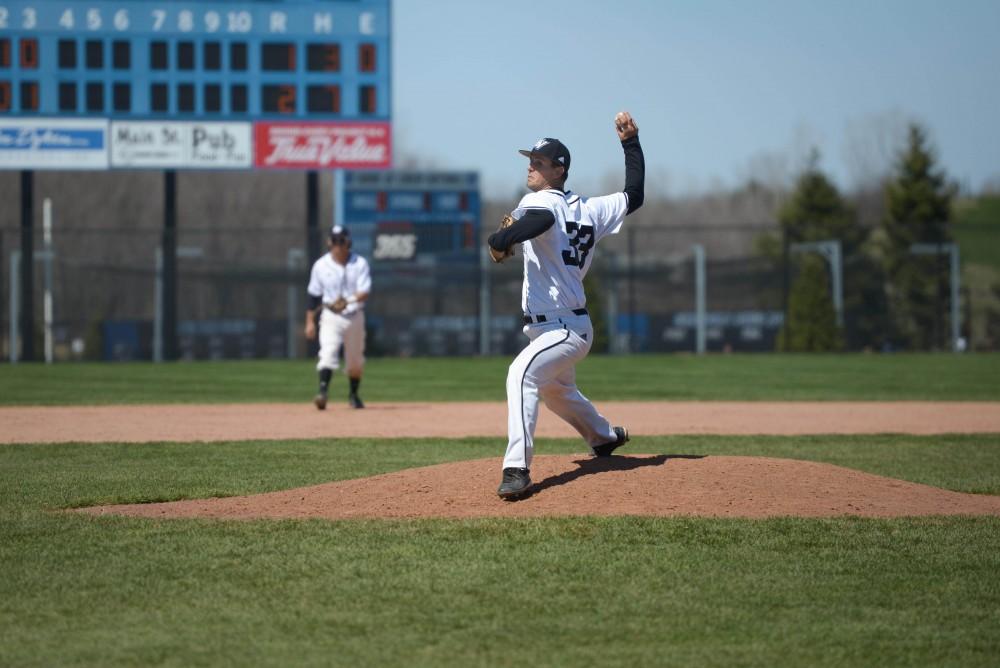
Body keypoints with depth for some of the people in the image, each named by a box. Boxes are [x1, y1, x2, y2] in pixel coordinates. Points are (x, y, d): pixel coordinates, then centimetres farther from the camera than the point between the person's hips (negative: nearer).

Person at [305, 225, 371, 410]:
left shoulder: (360, 263, -7)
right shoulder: (321, 266, -4)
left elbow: (365, 292, -17)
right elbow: (313, 296, 4)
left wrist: (349, 301, -36)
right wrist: (310, 321, 3)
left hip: (354, 316, 1)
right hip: (330, 317, -1)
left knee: (355, 360, 13)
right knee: (328, 353, -22)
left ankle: (354, 395, 34)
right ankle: (322, 392, -33)